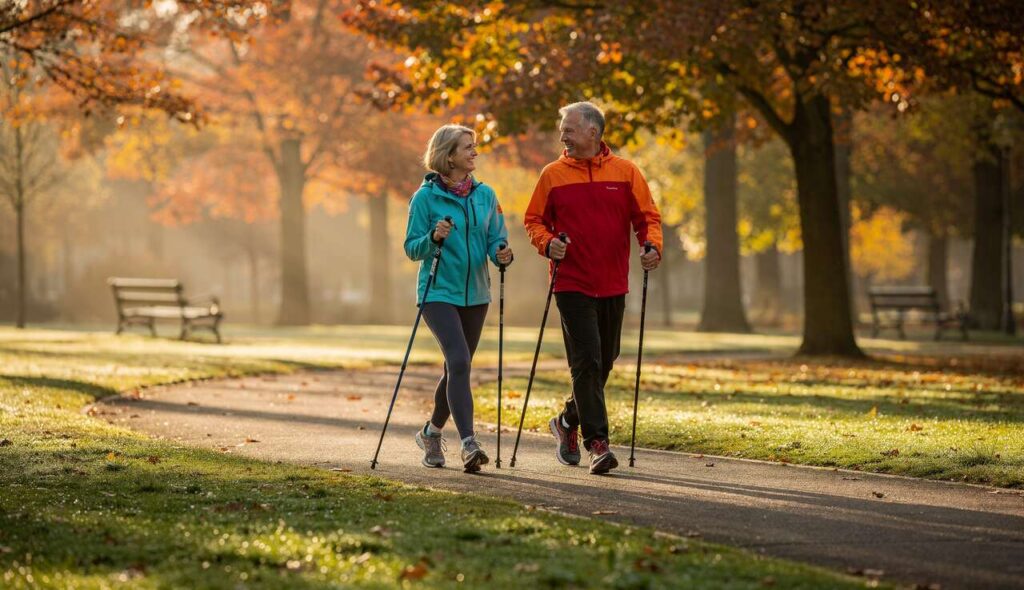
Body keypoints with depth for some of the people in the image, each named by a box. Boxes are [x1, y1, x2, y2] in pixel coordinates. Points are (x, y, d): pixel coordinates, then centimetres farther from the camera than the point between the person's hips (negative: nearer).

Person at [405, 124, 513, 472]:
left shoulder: (484, 195, 6)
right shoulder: (426, 197, -6)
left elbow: (496, 238, 7)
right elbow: (412, 249, -4)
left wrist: (502, 253, -15)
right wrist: (433, 238, -24)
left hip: (474, 294, 5)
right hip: (438, 293, -5)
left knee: (458, 369, 13)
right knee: (459, 362, -20)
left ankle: (432, 433, 34)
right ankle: (468, 444, -25)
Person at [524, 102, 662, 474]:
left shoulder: (625, 172, 3)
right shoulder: (553, 174, 2)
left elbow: (647, 216, 5)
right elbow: (534, 219, 7)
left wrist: (653, 246, -14)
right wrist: (546, 243, -13)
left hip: (613, 286, 3)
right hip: (572, 286, -3)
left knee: (603, 363, 12)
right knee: (586, 362, -12)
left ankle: (568, 422, 34)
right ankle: (597, 442, -10)